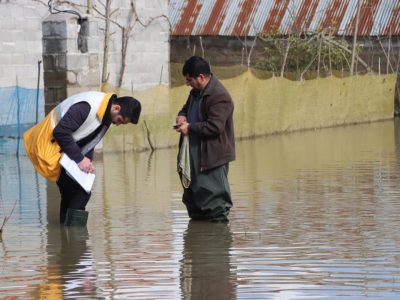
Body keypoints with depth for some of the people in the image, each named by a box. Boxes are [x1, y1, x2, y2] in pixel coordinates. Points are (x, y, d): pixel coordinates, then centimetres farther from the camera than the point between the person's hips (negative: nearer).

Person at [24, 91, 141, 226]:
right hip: (51, 145, -10)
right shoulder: (86, 107, -28)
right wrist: (79, 159, -23)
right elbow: (60, 132, -28)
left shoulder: (107, 115, 3)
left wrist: (87, 161, -7)